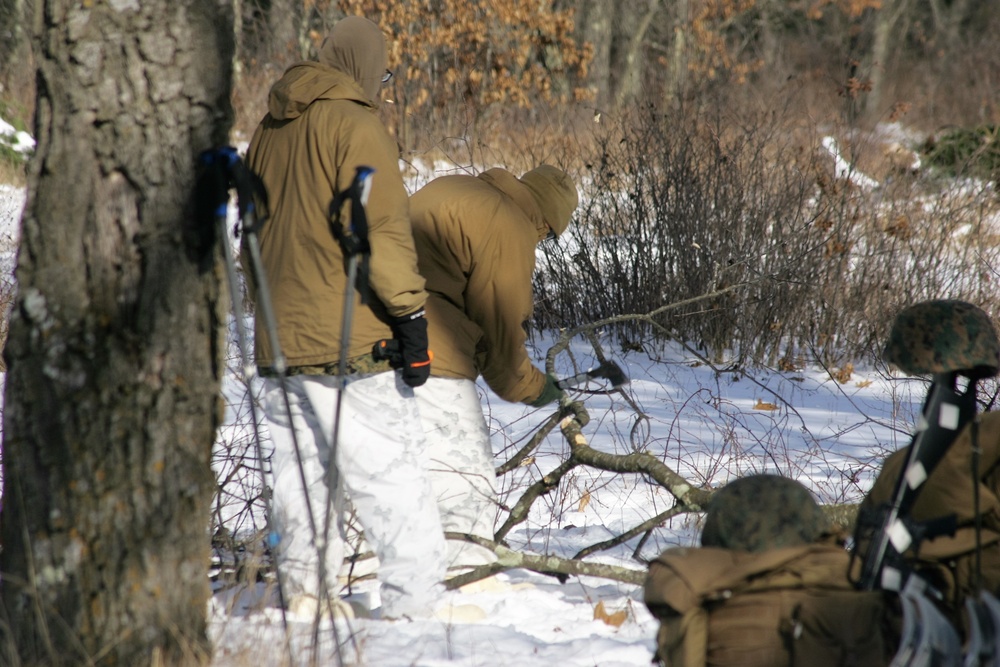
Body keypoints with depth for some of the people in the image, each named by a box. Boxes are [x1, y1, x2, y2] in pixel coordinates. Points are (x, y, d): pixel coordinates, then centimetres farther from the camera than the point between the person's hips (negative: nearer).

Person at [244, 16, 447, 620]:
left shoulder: (270, 131, 15)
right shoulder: (355, 125, -9)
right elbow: (382, 231, -15)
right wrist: (412, 316, -13)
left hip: (279, 341, 8)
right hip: (345, 342, -8)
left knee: (301, 473, 13)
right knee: (393, 474, -7)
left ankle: (303, 593, 15)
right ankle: (417, 602, -10)